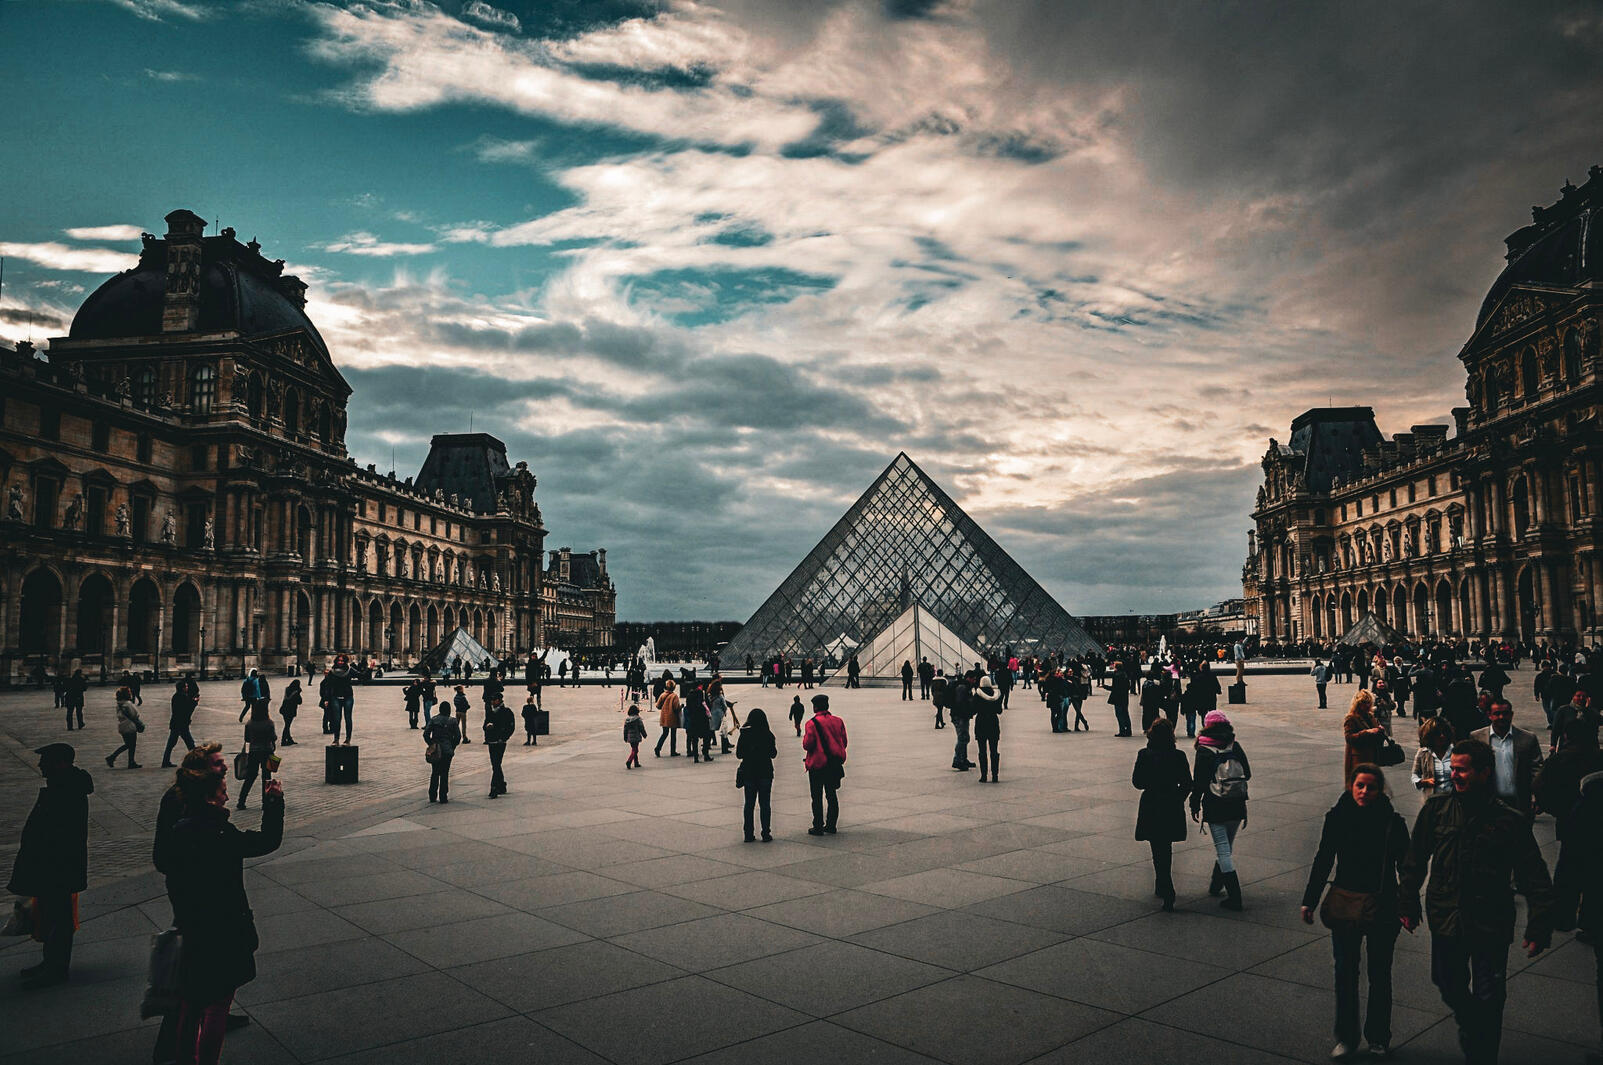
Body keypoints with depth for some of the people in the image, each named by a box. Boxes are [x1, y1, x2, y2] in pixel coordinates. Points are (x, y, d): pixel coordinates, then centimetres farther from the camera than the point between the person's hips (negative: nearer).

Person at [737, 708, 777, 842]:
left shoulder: (744, 735, -6)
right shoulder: (768, 735, -10)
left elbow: (739, 754, 0)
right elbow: (773, 754, -4)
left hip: (748, 773, 1)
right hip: (765, 773, -1)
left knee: (749, 803, 10)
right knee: (765, 804, 6)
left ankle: (748, 834, 10)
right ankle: (766, 834, 5)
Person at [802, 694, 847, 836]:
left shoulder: (812, 723, -14)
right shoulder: (838, 721, 4)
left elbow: (807, 745, -15)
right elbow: (844, 742, 7)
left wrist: (804, 736, 5)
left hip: (817, 764, -5)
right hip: (835, 764, 5)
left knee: (817, 797, 3)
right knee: (832, 795, 14)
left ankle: (818, 827, 5)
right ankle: (831, 826, 18)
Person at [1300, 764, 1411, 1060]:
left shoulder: (1392, 822, -9)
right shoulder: (1337, 818, -5)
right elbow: (1323, 861, 4)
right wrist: (1309, 901, 5)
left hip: (1382, 908, -1)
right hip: (1345, 905, 1)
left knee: (1379, 975, 12)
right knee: (1345, 973, 8)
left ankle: (1378, 1038, 29)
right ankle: (1346, 1038, 22)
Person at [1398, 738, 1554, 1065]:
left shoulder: (1510, 820, -10)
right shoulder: (1436, 809, -3)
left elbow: (1535, 881, -5)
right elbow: (1414, 862, 7)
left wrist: (1539, 928, -8)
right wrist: (1408, 906, 10)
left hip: (1492, 926, -3)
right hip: (1445, 921, 3)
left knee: (1488, 1000, 3)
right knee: (1450, 989, 18)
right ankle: (1470, 1030, 46)